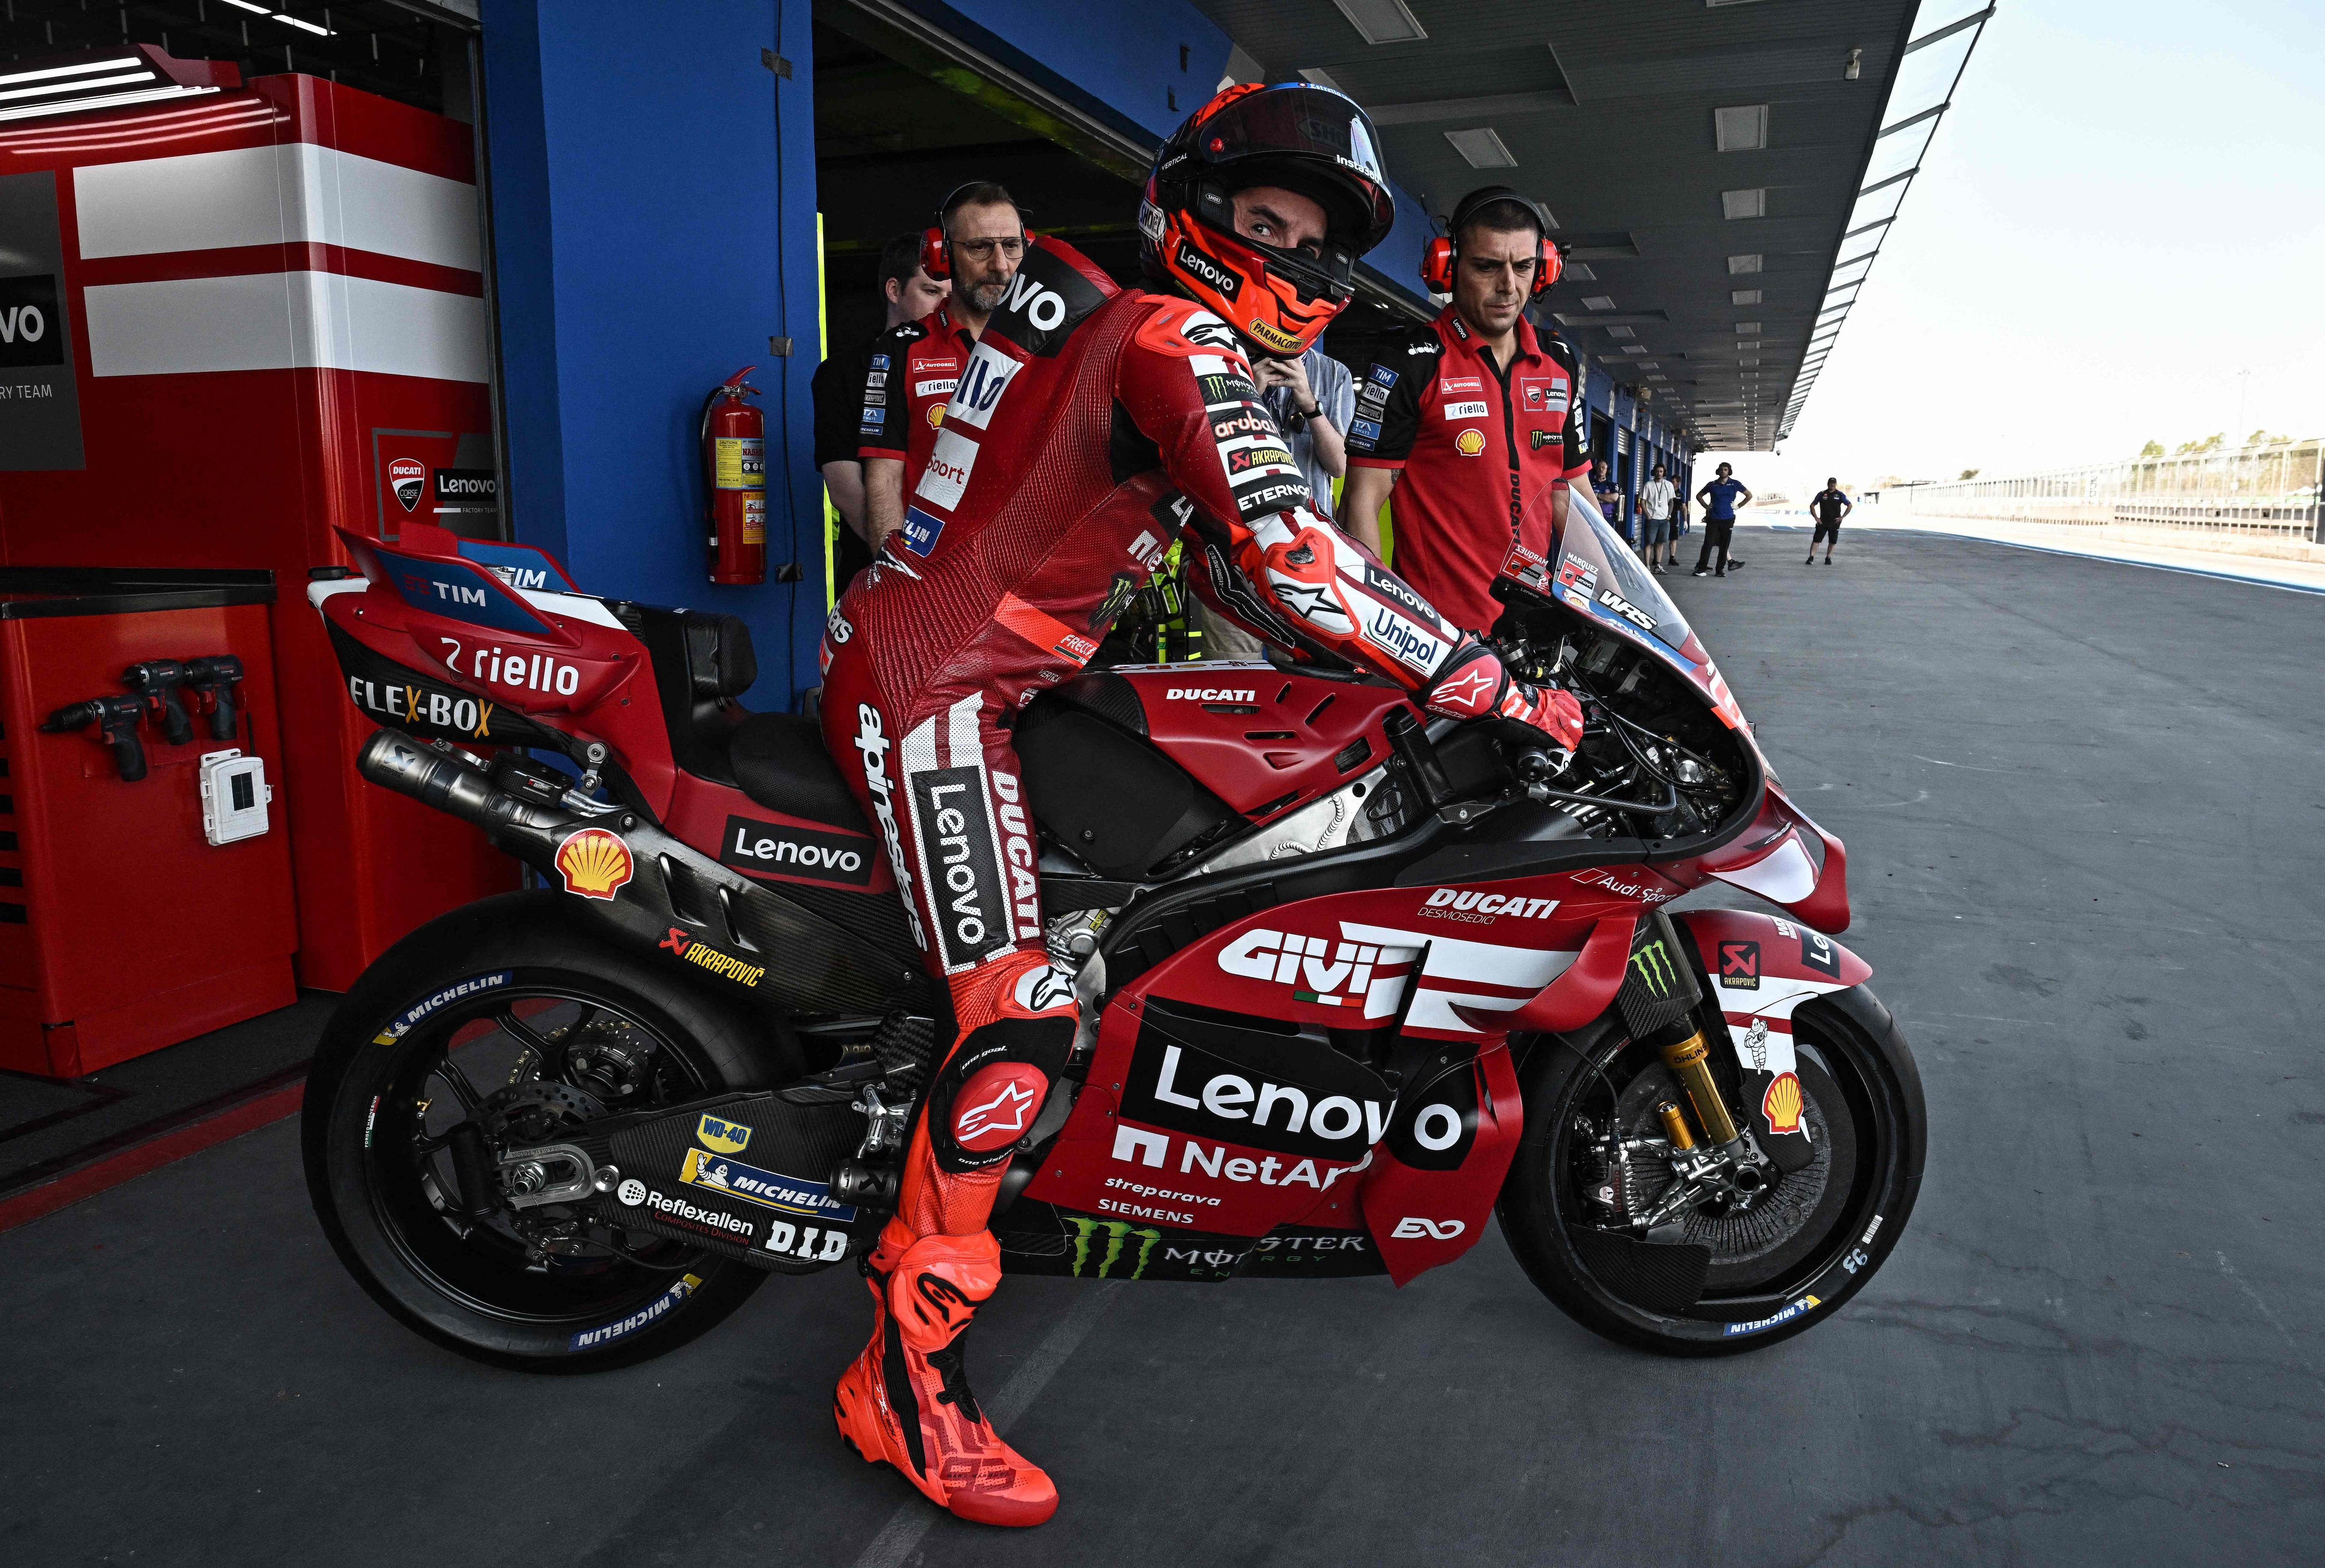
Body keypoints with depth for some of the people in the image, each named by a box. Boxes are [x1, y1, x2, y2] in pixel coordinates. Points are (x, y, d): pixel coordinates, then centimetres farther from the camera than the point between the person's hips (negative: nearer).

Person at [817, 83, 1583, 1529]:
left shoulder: (1128, 322, 19)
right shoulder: (1179, 338, -13)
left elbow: (1232, 563, 20)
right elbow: (1293, 565, -25)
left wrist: (1373, 662, 11)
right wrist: (1503, 692, -20)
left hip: (988, 675, 11)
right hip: (935, 691, -11)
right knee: (1021, 1015, -18)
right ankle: (906, 1380, -8)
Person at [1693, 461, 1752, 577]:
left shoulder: (1734, 484, 4)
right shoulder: (1712, 485, 5)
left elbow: (1749, 495, 12)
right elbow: (1699, 496, 19)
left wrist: (1738, 506, 4)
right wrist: (1706, 507, 7)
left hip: (1728, 519, 0)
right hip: (1713, 519, 0)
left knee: (1724, 546, 3)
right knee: (1708, 544, -6)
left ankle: (1720, 570, 9)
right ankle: (1701, 568, -3)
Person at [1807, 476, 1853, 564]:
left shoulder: (1840, 495, 2)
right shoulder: (1822, 494, 4)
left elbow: (1850, 506, 6)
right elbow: (1812, 506, 10)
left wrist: (1842, 517, -2)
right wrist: (1816, 518, 1)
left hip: (1835, 522, 0)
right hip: (1822, 522, 0)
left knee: (1833, 542, 4)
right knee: (1816, 540, -9)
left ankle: (1828, 558, 15)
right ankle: (1811, 558, -10)